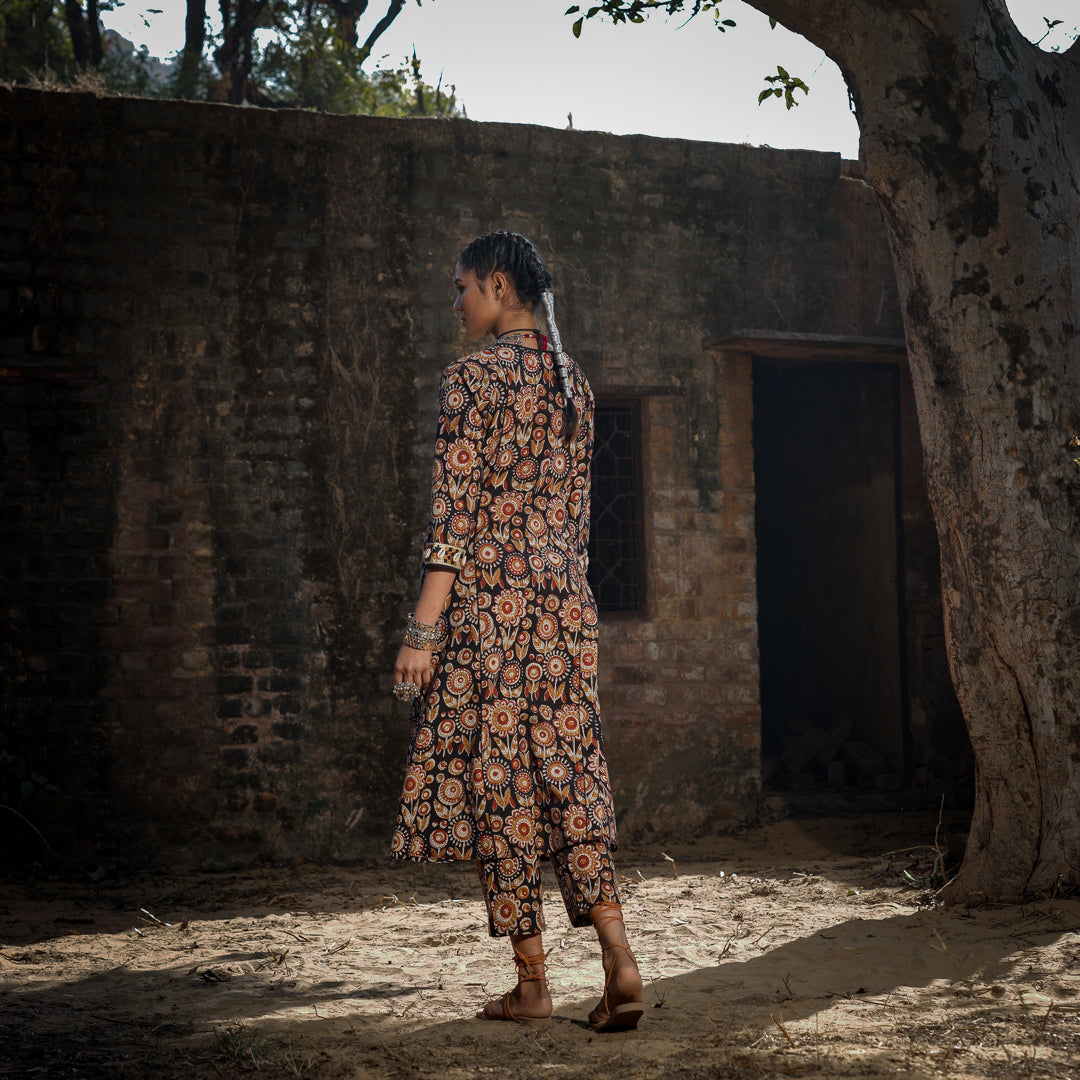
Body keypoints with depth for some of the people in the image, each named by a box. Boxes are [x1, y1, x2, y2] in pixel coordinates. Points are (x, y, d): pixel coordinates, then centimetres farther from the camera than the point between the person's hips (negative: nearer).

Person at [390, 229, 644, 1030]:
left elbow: (456, 514, -13)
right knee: (568, 778, 7)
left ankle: (533, 983, 6)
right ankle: (619, 959, -7)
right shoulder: (574, 382, 14)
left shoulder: (474, 378, -8)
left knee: (498, 784, 1)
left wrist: (424, 630, -13)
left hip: (489, 599, -7)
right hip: (565, 601, 7)